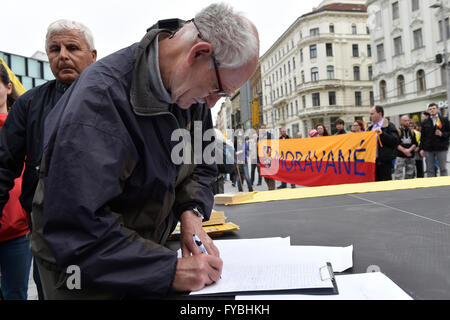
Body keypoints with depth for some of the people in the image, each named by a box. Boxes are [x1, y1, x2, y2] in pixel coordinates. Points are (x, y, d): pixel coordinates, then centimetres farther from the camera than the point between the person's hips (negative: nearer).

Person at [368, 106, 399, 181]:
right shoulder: (371, 127, 17)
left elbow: (395, 141, -16)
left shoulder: (389, 126, -4)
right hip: (372, 160, 7)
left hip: (384, 161, -6)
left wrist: (382, 133, -22)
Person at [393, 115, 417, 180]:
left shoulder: (412, 132, 12)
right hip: (400, 156, -4)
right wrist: (404, 150, -17)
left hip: (411, 156, 5)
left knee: (410, 175, 9)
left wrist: (409, 149, -12)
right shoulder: (398, 131, -1)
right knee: (398, 175, -10)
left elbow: (415, 143, 6)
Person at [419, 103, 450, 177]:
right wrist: (421, 148, 4)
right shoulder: (425, 122, 10)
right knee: (430, 170, 6)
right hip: (428, 149, 2)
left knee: (443, 169, 4)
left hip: (441, 148, -2)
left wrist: (442, 134, -16)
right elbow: (422, 136, 9)